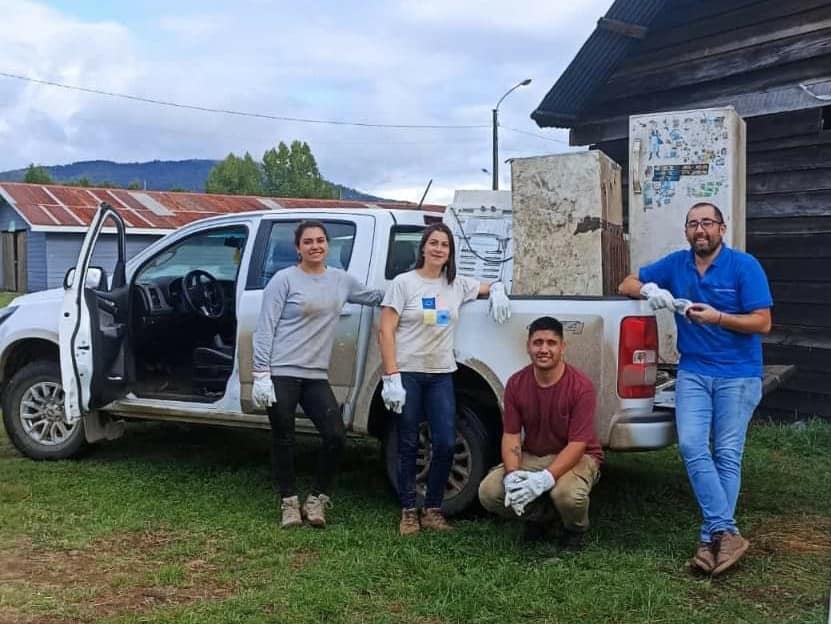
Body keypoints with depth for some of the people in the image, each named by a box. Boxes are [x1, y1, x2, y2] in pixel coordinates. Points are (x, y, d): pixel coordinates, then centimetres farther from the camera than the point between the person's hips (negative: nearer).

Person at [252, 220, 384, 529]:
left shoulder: (341, 280, 10)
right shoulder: (284, 279, -5)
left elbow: (375, 297, 28)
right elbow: (265, 330, -7)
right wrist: (261, 374, -13)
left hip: (316, 376, 4)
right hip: (281, 373, -4)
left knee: (336, 436, -5)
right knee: (284, 440, 3)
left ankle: (317, 498, 15)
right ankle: (289, 502, 21)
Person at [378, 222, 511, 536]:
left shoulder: (458, 284, 8)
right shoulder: (404, 283, -3)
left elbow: (490, 286, 27)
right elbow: (386, 331, -6)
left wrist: (497, 290, 1)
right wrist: (391, 376, -14)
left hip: (441, 375, 3)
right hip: (407, 374, -3)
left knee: (446, 443, -2)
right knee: (408, 445, 5)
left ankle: (433, 510, 14)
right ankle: (409, 512, 16)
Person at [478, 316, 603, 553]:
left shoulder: (581, 387, -19)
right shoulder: (516, 384, -6)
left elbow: (577, 444, -22)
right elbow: (511, 435, -5)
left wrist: (544, 479, -35)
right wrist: (512, 475, -24)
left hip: (575, 457, -4)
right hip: (531, 456, 4)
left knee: (568, 494, -38)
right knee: (488, 492, -19)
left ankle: (574, 530, 2)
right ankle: (541, 516, 13)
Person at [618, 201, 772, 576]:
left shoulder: (745, 266, -4)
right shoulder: (676, 264, 7)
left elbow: (762, 323, -7)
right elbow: (627, 285, 14)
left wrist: (717, 317, -20)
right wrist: (650, 290, -8)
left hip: (738, 374, -3)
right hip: (693, 372, 3)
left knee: (727, 454, -4)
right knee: (692, 446, -13)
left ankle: (711, 537, 1)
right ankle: (726, 532, -13)